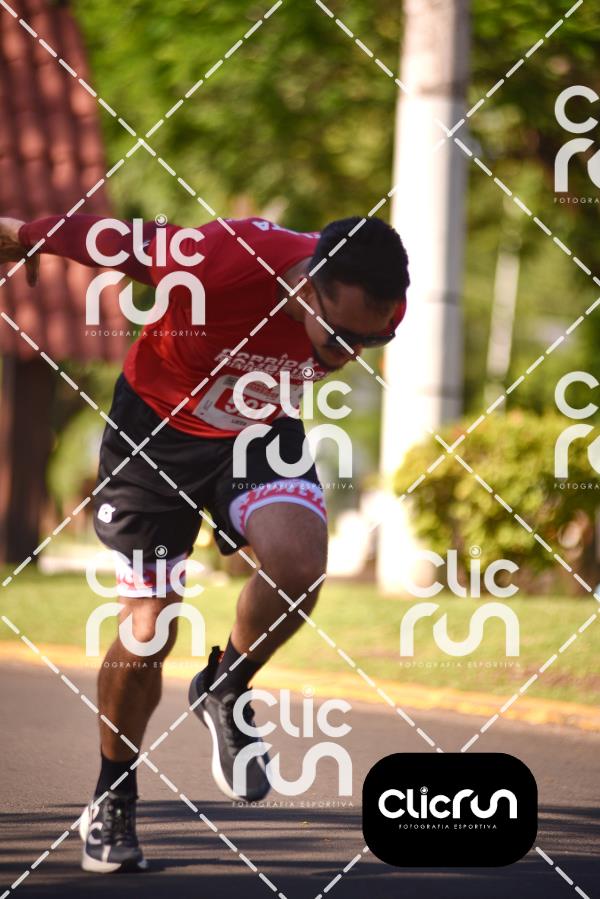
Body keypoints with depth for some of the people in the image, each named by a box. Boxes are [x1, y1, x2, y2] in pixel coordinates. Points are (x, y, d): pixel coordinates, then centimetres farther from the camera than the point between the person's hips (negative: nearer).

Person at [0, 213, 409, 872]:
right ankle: (113, 801, 24)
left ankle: (224, 690, 3)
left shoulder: (375, 307, -24)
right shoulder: (213, 260, -39)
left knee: (299, 566, -28)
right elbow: (102, 240, -21)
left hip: (262, 432, 3)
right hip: (156, 427, -3)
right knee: (147, 635, -2)